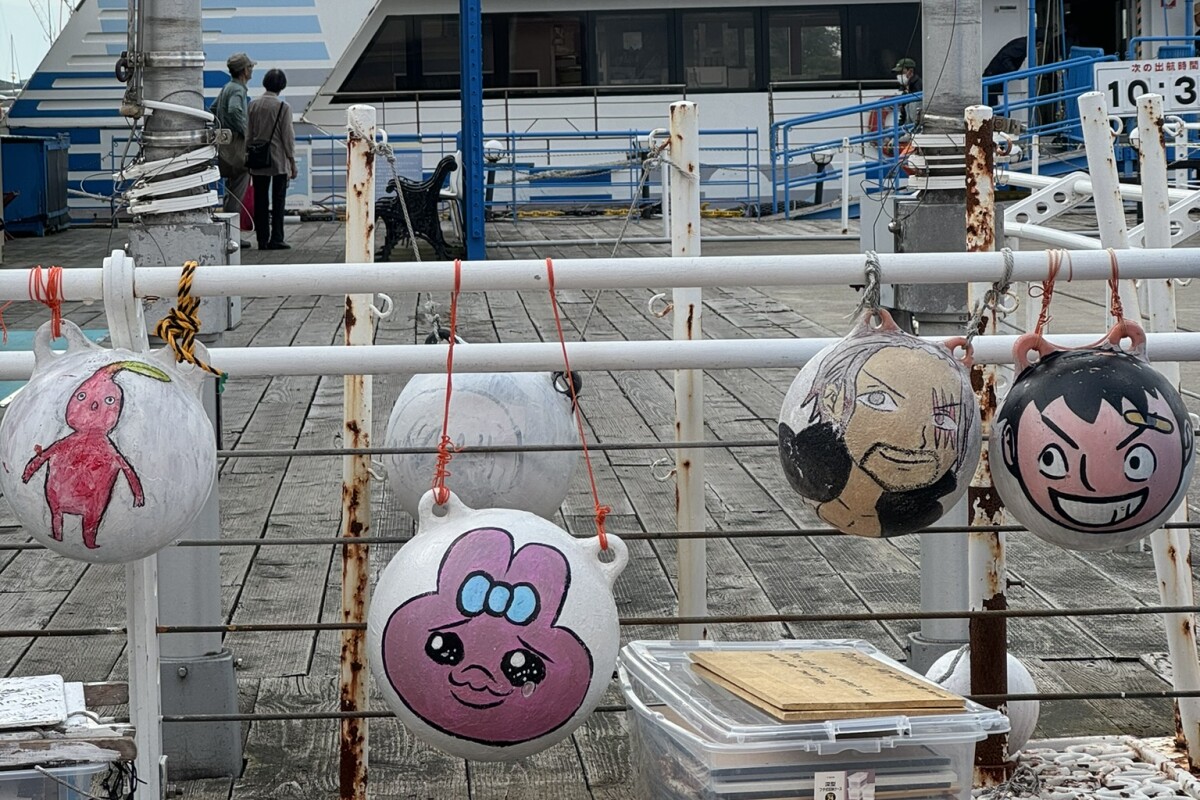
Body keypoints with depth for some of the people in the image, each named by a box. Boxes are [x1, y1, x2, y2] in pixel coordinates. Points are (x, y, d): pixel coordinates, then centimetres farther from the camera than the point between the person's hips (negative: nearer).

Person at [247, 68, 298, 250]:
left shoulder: (253, 105, 1)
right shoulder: (283, 107, -10)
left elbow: (249, 133, 6)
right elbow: (288, 136, -8)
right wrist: (292, 161, 0)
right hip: (279, 161, -4)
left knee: (260, 201, 7)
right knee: (278, 201, 1)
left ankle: (262, 239, 6)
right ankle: (276, 239, -2)